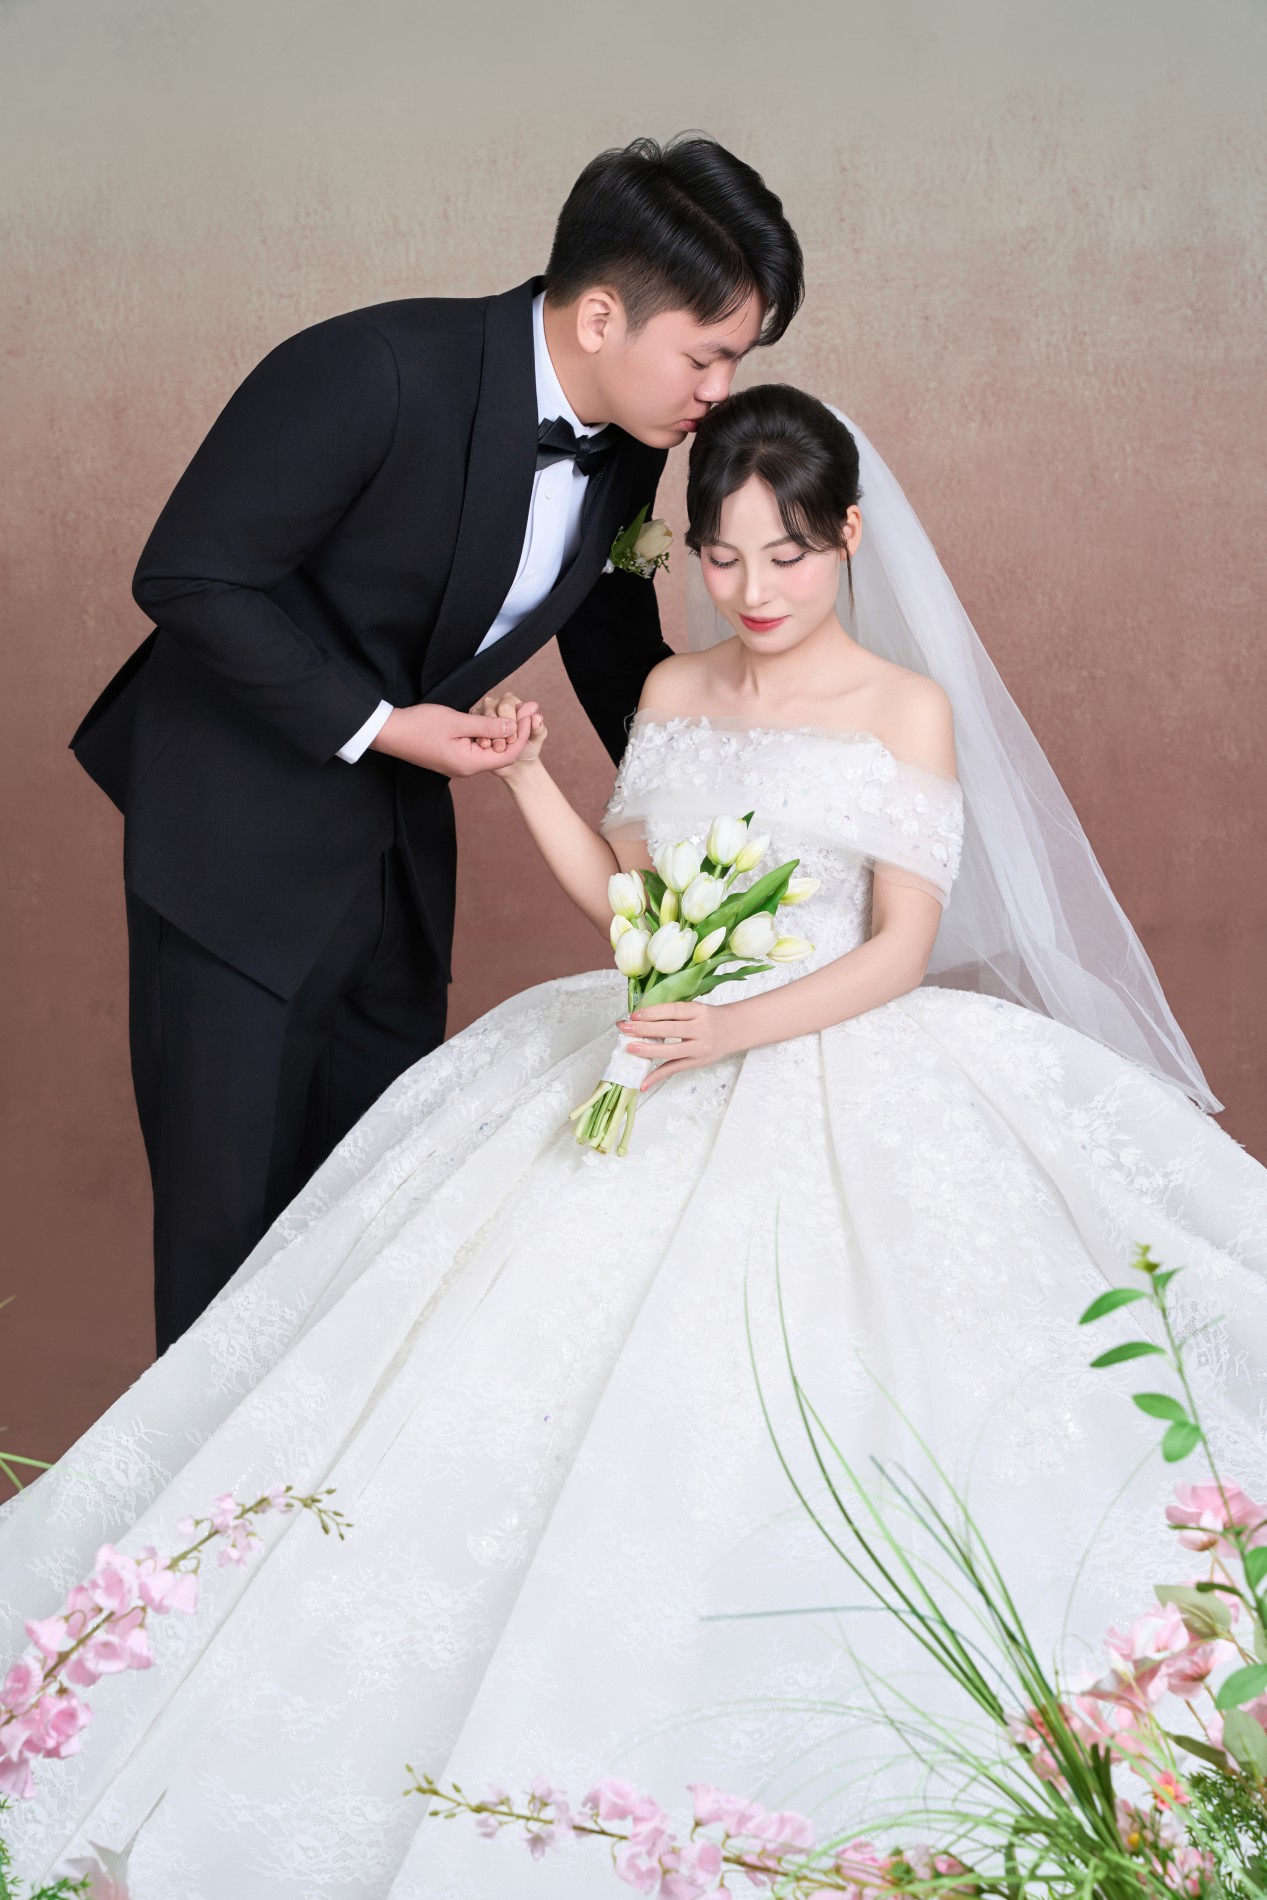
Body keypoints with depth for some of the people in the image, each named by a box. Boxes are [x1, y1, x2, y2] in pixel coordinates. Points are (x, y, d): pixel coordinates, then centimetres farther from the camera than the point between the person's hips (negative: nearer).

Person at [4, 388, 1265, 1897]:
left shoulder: (910, 710, -1)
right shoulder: (671, 693, 13)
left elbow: (902, 948, -7)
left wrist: (738, 1030, -21)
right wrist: (527, 779, 3)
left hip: (836, 1066, -5)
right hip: (657, 1058, 5)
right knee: (535, 1336, -12)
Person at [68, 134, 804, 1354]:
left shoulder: (627, 446, -4)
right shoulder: (376, 373, -26)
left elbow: (615, 647, 12)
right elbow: (186, 576, -21)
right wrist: (373, 726, -21)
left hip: (398, 837, 7)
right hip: (240, 826, -6)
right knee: (230, 1211, 0)